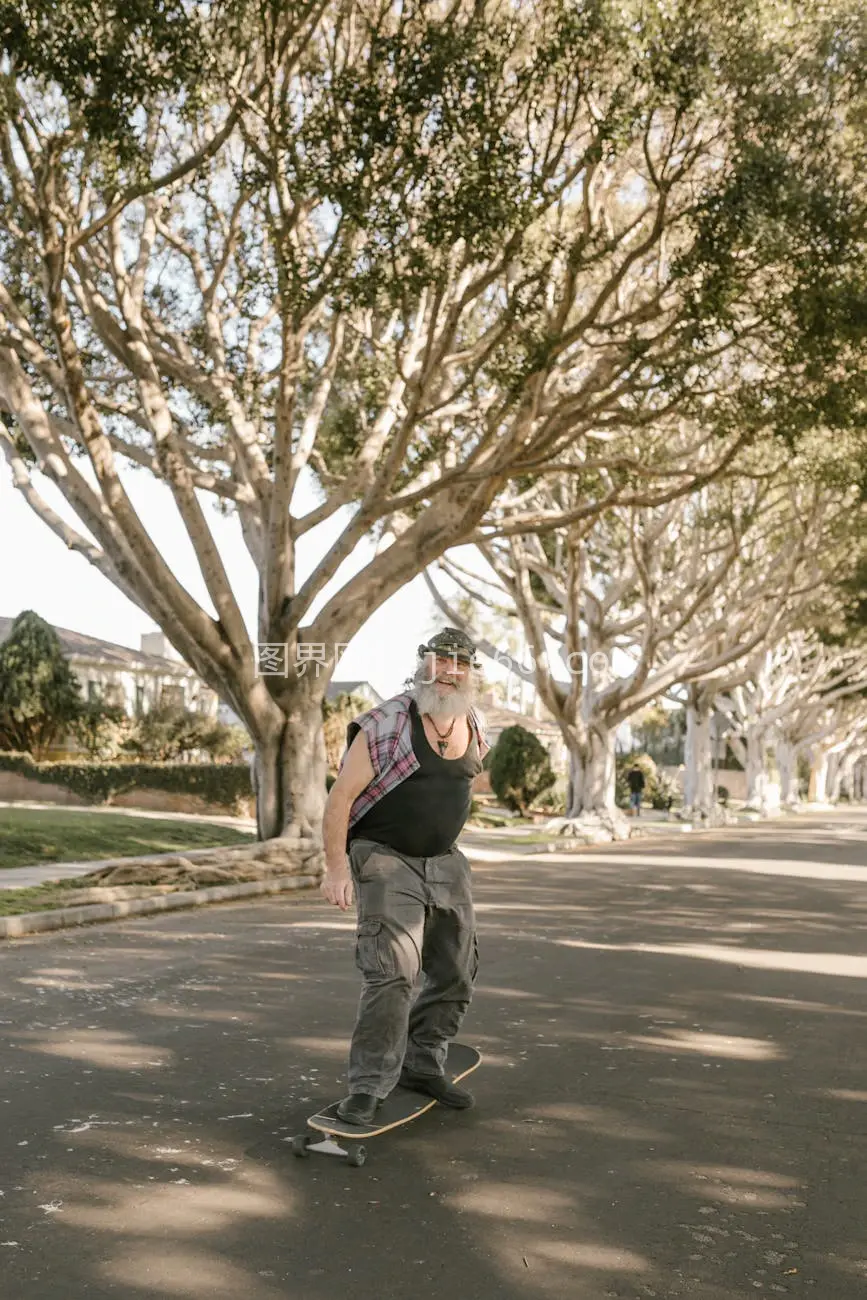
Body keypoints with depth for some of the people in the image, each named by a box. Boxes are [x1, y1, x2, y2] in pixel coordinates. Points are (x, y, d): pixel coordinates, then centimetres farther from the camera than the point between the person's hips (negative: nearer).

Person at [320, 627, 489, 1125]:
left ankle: (422, 1064, 28)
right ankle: (369, 1086, -7)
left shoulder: (477, 729, 4)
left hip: (446, 861, 7)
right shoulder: (386, 724, -16)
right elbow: (341, 795, -15)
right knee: (393, 971, -17)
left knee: (457, 970, 11)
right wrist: (336, 867, -20)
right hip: (386, 860, -7)